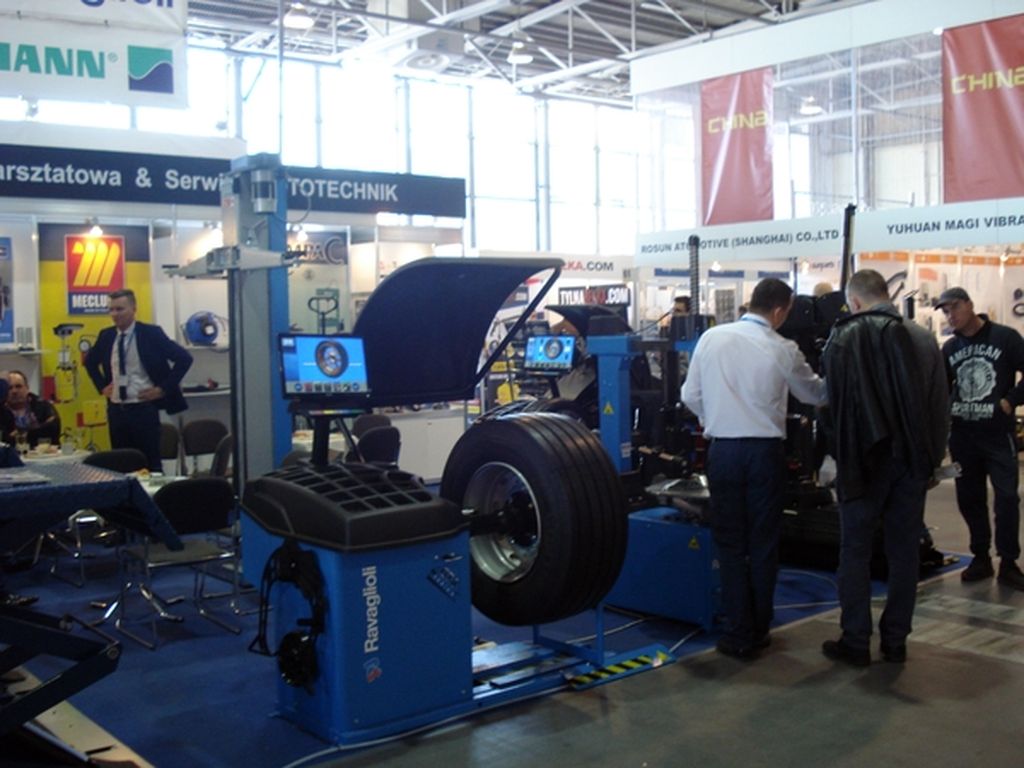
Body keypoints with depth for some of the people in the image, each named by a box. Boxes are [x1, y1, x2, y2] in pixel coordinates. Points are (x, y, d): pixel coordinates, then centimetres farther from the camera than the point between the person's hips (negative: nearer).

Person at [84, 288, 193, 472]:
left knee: (151, 462, -1)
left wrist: (163, 388, -11)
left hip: (143, 409, -5)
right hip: (116, 410, 5)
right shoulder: (106, 336, 6)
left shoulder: (151, 333, -9)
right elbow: (90, 361, 26)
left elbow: (184, 358, -11)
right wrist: (102, 386, 11)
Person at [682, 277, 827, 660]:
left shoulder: (711, 338, -3)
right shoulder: (783, 350, -7)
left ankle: (739, 634, 11)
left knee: (730, 543, 9)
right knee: (763, 543, 11)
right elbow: (814, 394, 11)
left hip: (723, 449, 1)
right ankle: (758, 630, 19)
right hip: (765, 451, -1)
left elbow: (691, 395, 3)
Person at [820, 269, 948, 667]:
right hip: (914, 458, 4)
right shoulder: (923, 338, 5)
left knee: (855, 550, 6)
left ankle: (856, 641, 7)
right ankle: (895, 640, 17)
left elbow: (834, 403, -11)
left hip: (866, 458, -4)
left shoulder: (845, 338, -7)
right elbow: (941, 403, 5)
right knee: (905, 551, 11)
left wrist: (839, 454, -1)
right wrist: (930, 454, 10)